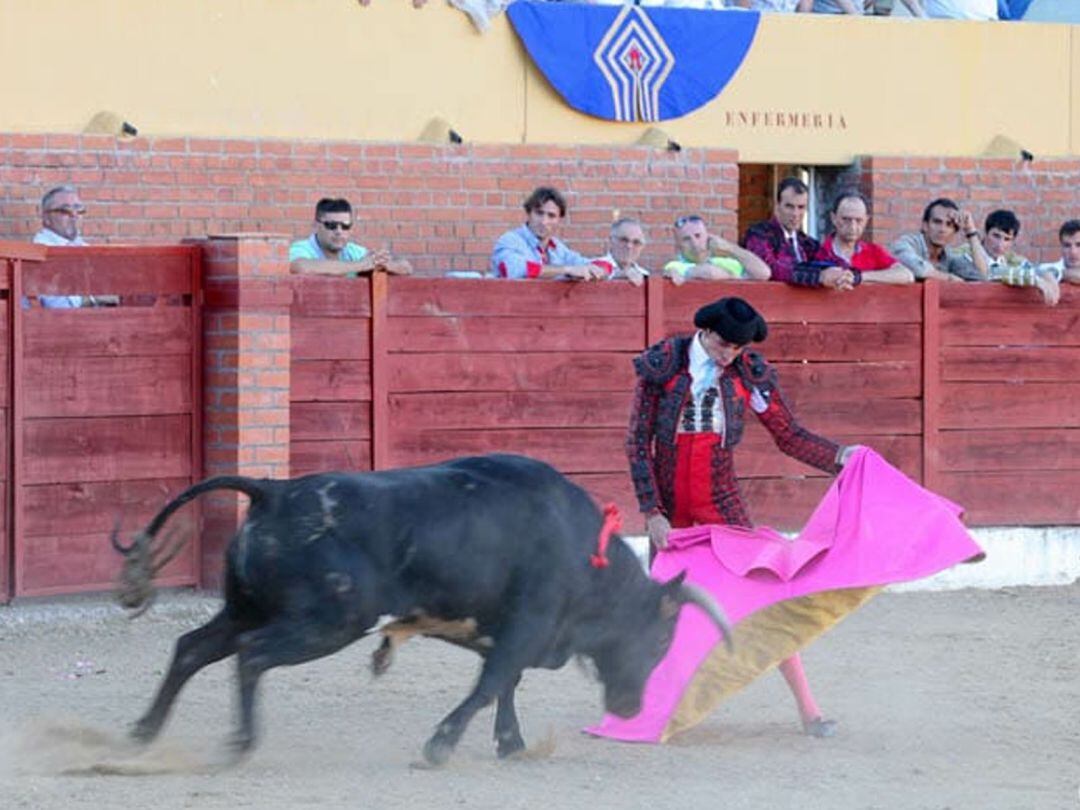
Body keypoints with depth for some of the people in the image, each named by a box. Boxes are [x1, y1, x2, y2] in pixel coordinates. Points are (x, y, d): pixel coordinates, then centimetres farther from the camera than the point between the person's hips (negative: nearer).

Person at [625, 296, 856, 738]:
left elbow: (789, 435, 2)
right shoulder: (662, 365, -7)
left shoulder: (747, 373, -4)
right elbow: (638, 442, -5)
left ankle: (808, 709, -6)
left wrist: (838, 456, -13)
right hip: (669, 508, 0)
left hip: (721, 504, 0)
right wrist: (653, 513, -9)